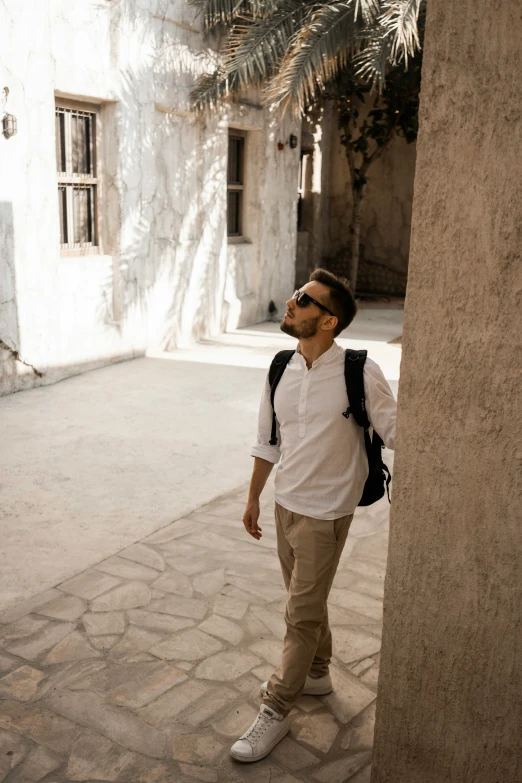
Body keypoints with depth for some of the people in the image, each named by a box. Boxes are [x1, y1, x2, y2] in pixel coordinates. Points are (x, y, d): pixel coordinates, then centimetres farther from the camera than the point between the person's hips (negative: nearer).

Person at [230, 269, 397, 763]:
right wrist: (253, 499, 14)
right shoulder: (282, 369, -2)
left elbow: (396, 432, -12)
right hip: (286, 504, 6)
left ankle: (276, 711, 21)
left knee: (302, 613, 5)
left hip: (325, 513, -5)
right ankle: (315, 672, 46)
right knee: (305, 599, 23)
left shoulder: (358, 374, -19)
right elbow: (268, 440, 8)